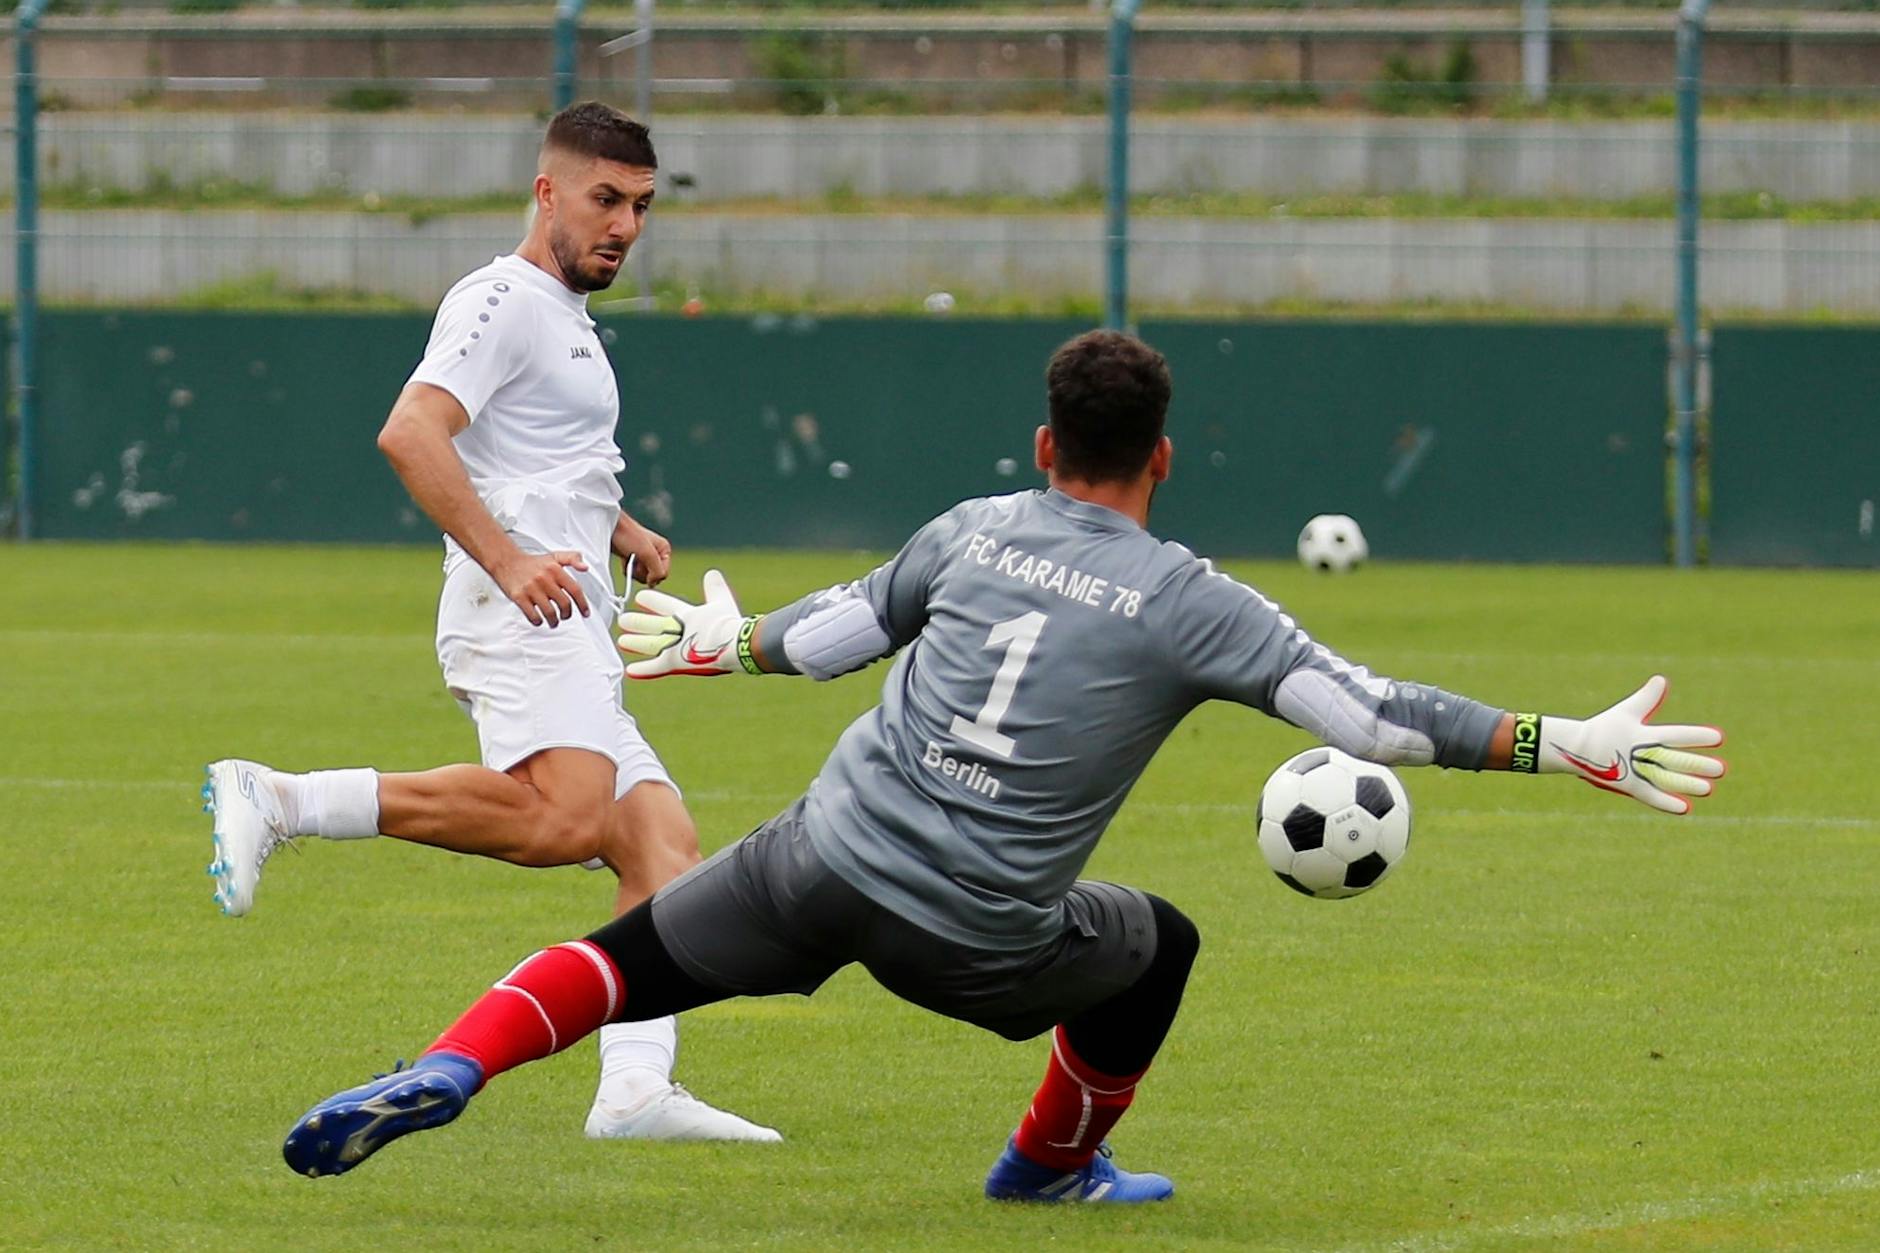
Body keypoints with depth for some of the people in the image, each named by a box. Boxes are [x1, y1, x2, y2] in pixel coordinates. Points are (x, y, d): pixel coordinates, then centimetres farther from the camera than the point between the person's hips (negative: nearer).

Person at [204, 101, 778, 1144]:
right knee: (570, 815, -31)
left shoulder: (567, 318, 28)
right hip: (515, 619, -10)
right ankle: (278, 802, -27)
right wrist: (509, 562, -27)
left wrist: (618, 533, 26)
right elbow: (410, 433, -19)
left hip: (575, 645, 10)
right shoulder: (504, 300, -3)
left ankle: (636, 1088, -10)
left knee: (661, 843, -1)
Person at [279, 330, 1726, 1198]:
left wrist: (728, 646, 40)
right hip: (980, 940, -2)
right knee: (1159, 947, 27)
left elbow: (839, 628, 19)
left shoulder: (978, 533, 7)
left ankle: (448, 1072, -14)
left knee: (628, 962, 11)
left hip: (827, 862, 2)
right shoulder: (1194, 605, -3)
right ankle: (1055, 1163, 44)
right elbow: (1374, 714, -5)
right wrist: (1569, 745, -1)